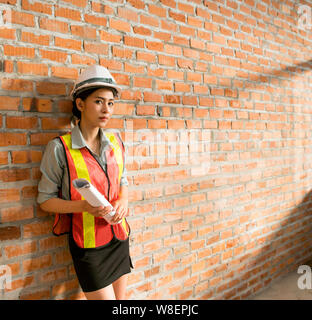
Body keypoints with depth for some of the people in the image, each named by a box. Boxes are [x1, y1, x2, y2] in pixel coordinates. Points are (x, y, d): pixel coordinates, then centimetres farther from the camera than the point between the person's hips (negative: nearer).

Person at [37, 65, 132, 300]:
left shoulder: (115, 140, 1)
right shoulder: (60, 148, -14)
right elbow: (45, 200, -8)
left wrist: (123, 201, -8)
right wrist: (83, 205, -23)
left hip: (119, 236, 5)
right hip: (88, 243, -5)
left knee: (120, 297, 18)